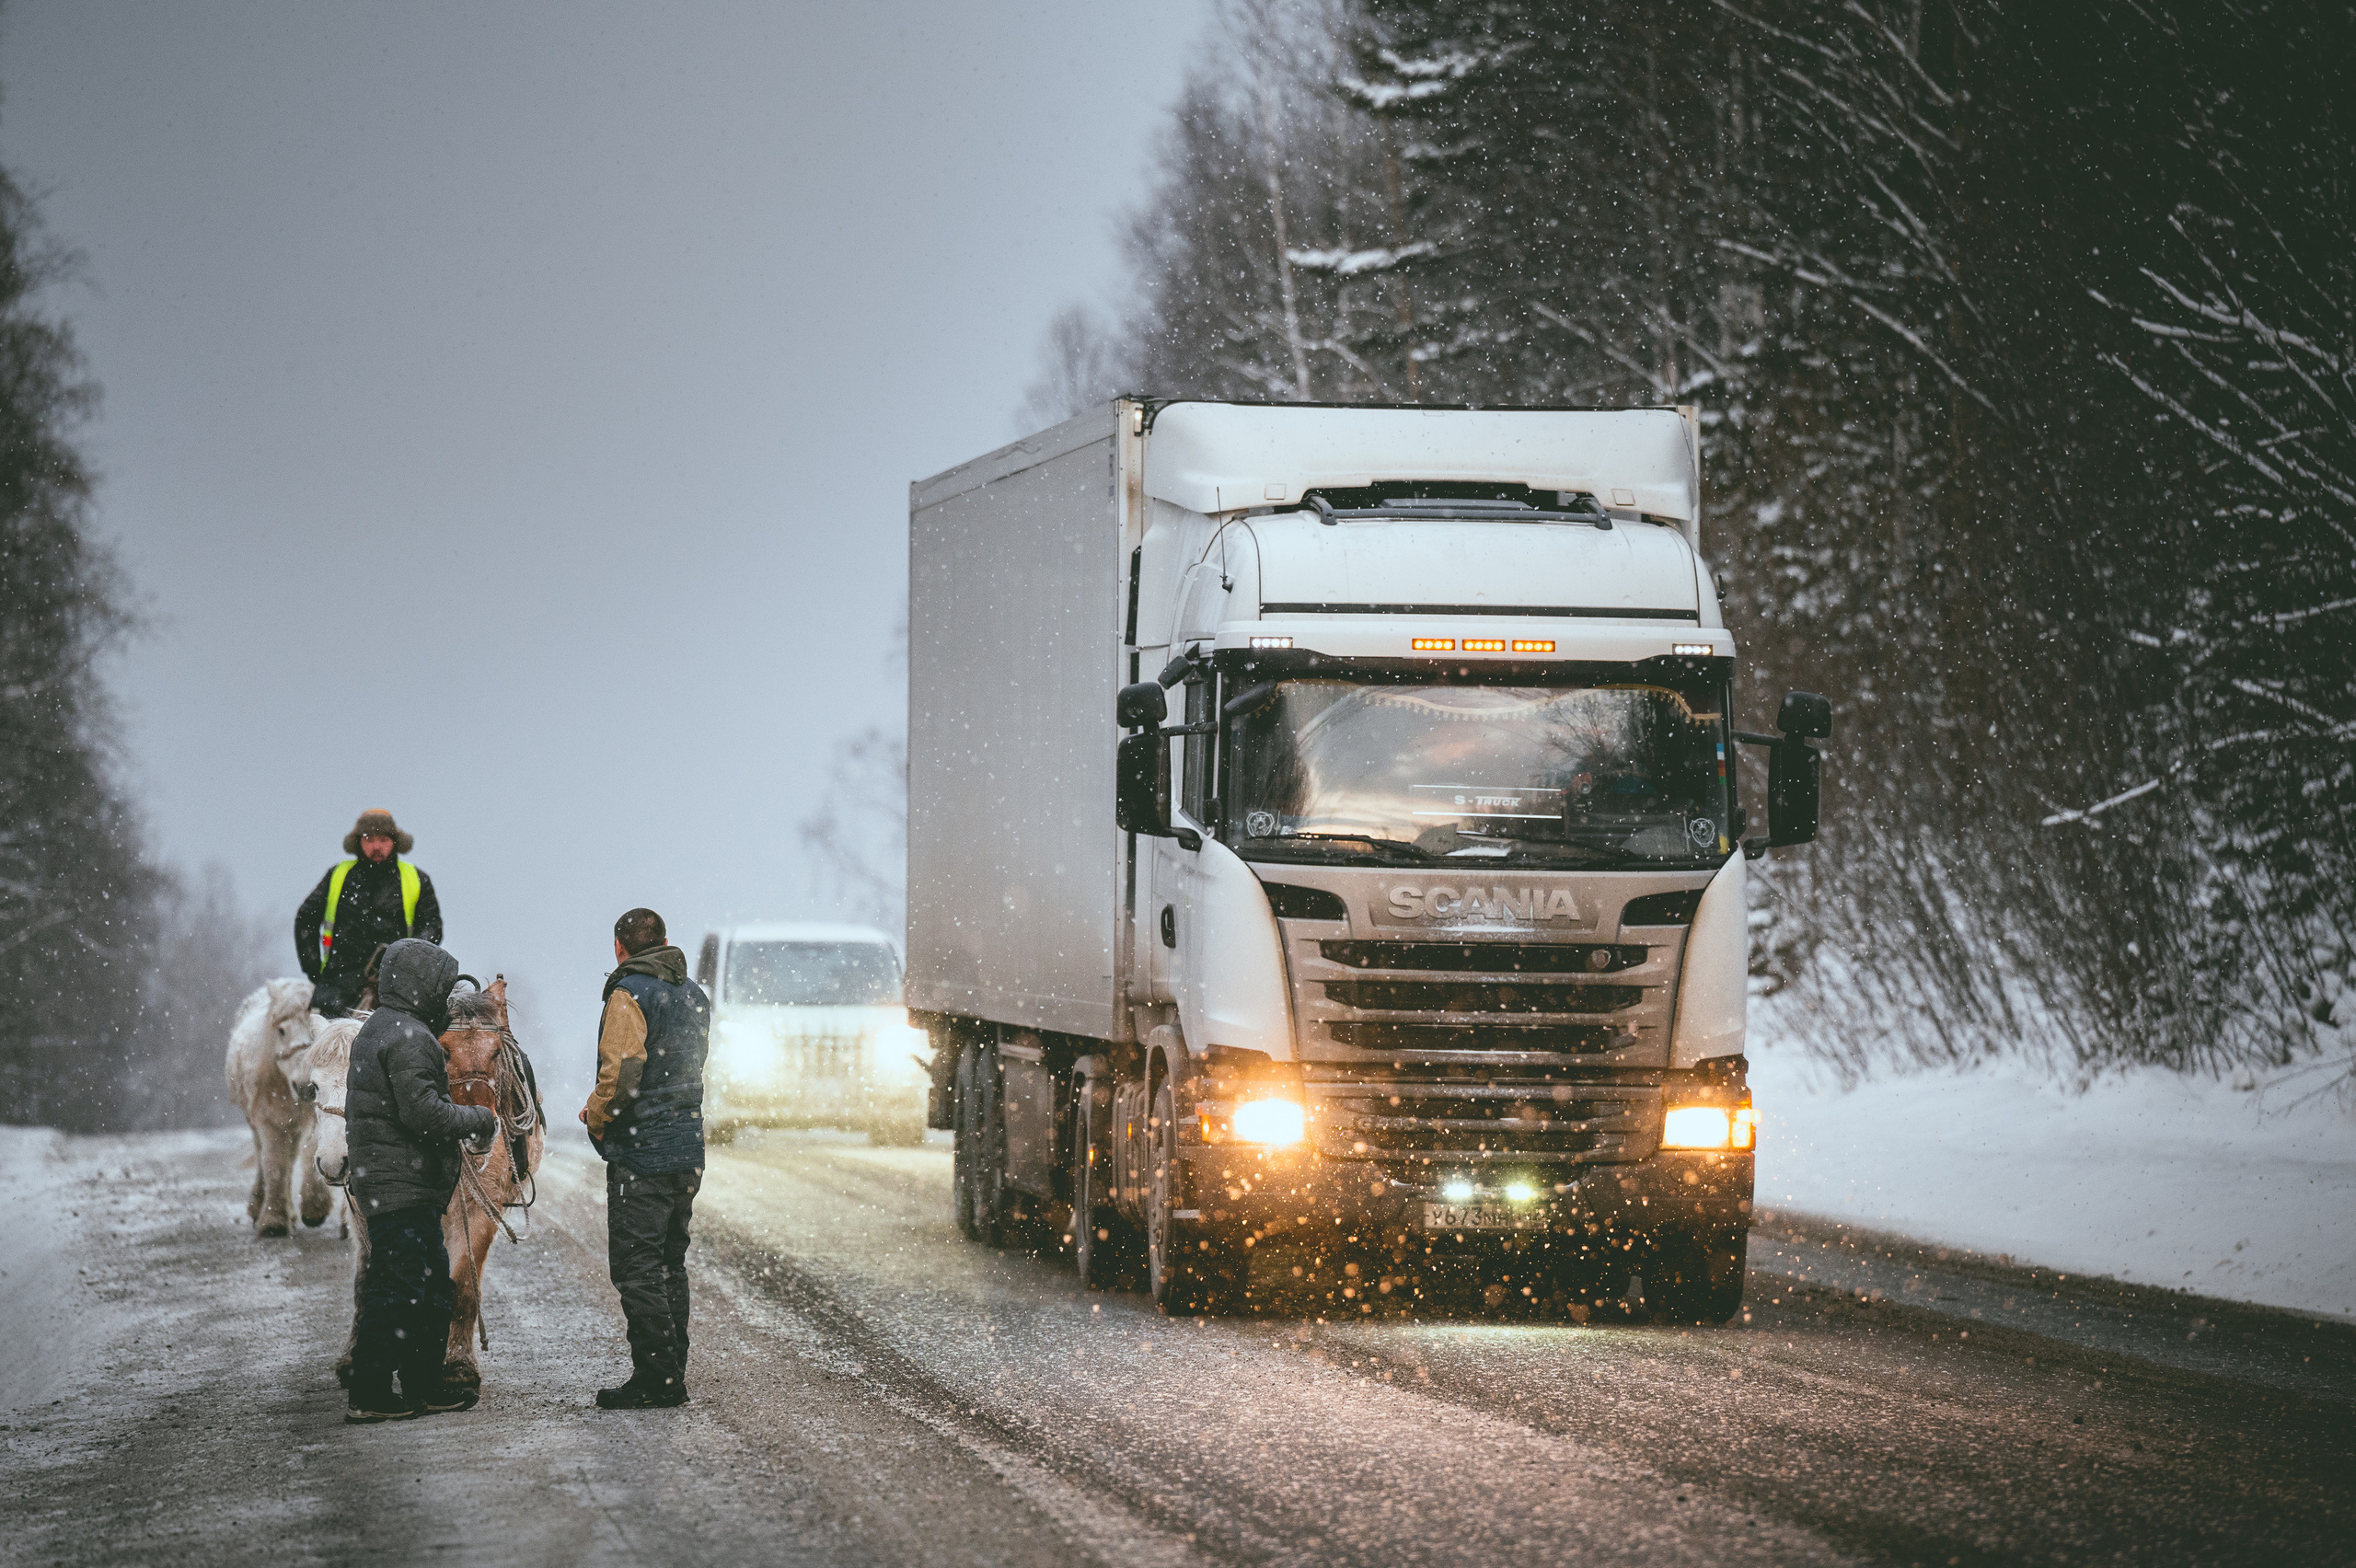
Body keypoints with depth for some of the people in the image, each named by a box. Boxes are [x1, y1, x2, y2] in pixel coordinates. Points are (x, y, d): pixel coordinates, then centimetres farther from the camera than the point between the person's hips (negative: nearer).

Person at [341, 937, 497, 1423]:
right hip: (403, 1186, -11)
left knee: (433, 1287, 16)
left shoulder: (374, 1031, 19)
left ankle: (424, 1387, 20)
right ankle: (369, 1396, -9)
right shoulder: (408, 1037, -15)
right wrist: (478, 1119, -9)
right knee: (399, 1289, -9)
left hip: (375, 1178, 11)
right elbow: (422, 1112, -23)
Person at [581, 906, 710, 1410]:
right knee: (669, 1265, 15)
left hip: (641, 1155, -8)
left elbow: (621, 1070, -22)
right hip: (688, 1152, 8)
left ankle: (654, 1377, -7)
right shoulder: (694, 995, 14)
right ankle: (672, 1376, 17)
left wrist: (597, 1117, -4)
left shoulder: (629, 995, -12)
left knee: (636, 1269, -5)